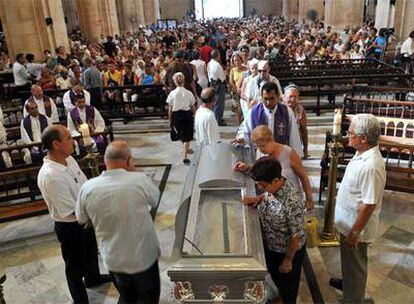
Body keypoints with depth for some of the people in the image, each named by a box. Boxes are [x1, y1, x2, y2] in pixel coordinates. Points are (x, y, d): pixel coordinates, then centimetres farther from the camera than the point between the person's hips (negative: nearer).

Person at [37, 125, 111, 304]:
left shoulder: (69, 159, -7)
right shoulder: (50, 176, -33)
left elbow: (84, 185, 7)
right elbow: (72, 211, -27)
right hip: (71, 228, -8)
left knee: (91, 252, 32)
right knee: (76, 266, 16)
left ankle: (93, 278, 61)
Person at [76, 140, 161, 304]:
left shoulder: (87, 188, -17)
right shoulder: (140, 180, -25)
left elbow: (81, 219, 1)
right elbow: (155, 199, -3)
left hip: (113, 260, 3)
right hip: (144, 257, -2)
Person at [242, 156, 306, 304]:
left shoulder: (292, 201, -37)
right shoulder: (272, 187, -15)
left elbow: (297, 235, -26)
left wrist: (288, 259, -15)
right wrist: (257, 198, -10)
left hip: (287, 250, -7)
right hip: (269, 245, 7)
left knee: (288, 284, 21)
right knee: (275, 276, 32)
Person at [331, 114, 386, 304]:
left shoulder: (371, 167, -33)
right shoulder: (362, 153, -2)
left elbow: (369, 205, -29)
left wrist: (355, 233, -21)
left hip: (356, 226, -9)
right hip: (348, 221, 9)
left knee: (355, 265, 12)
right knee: (348, 260, 30)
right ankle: (348, 282, 54)